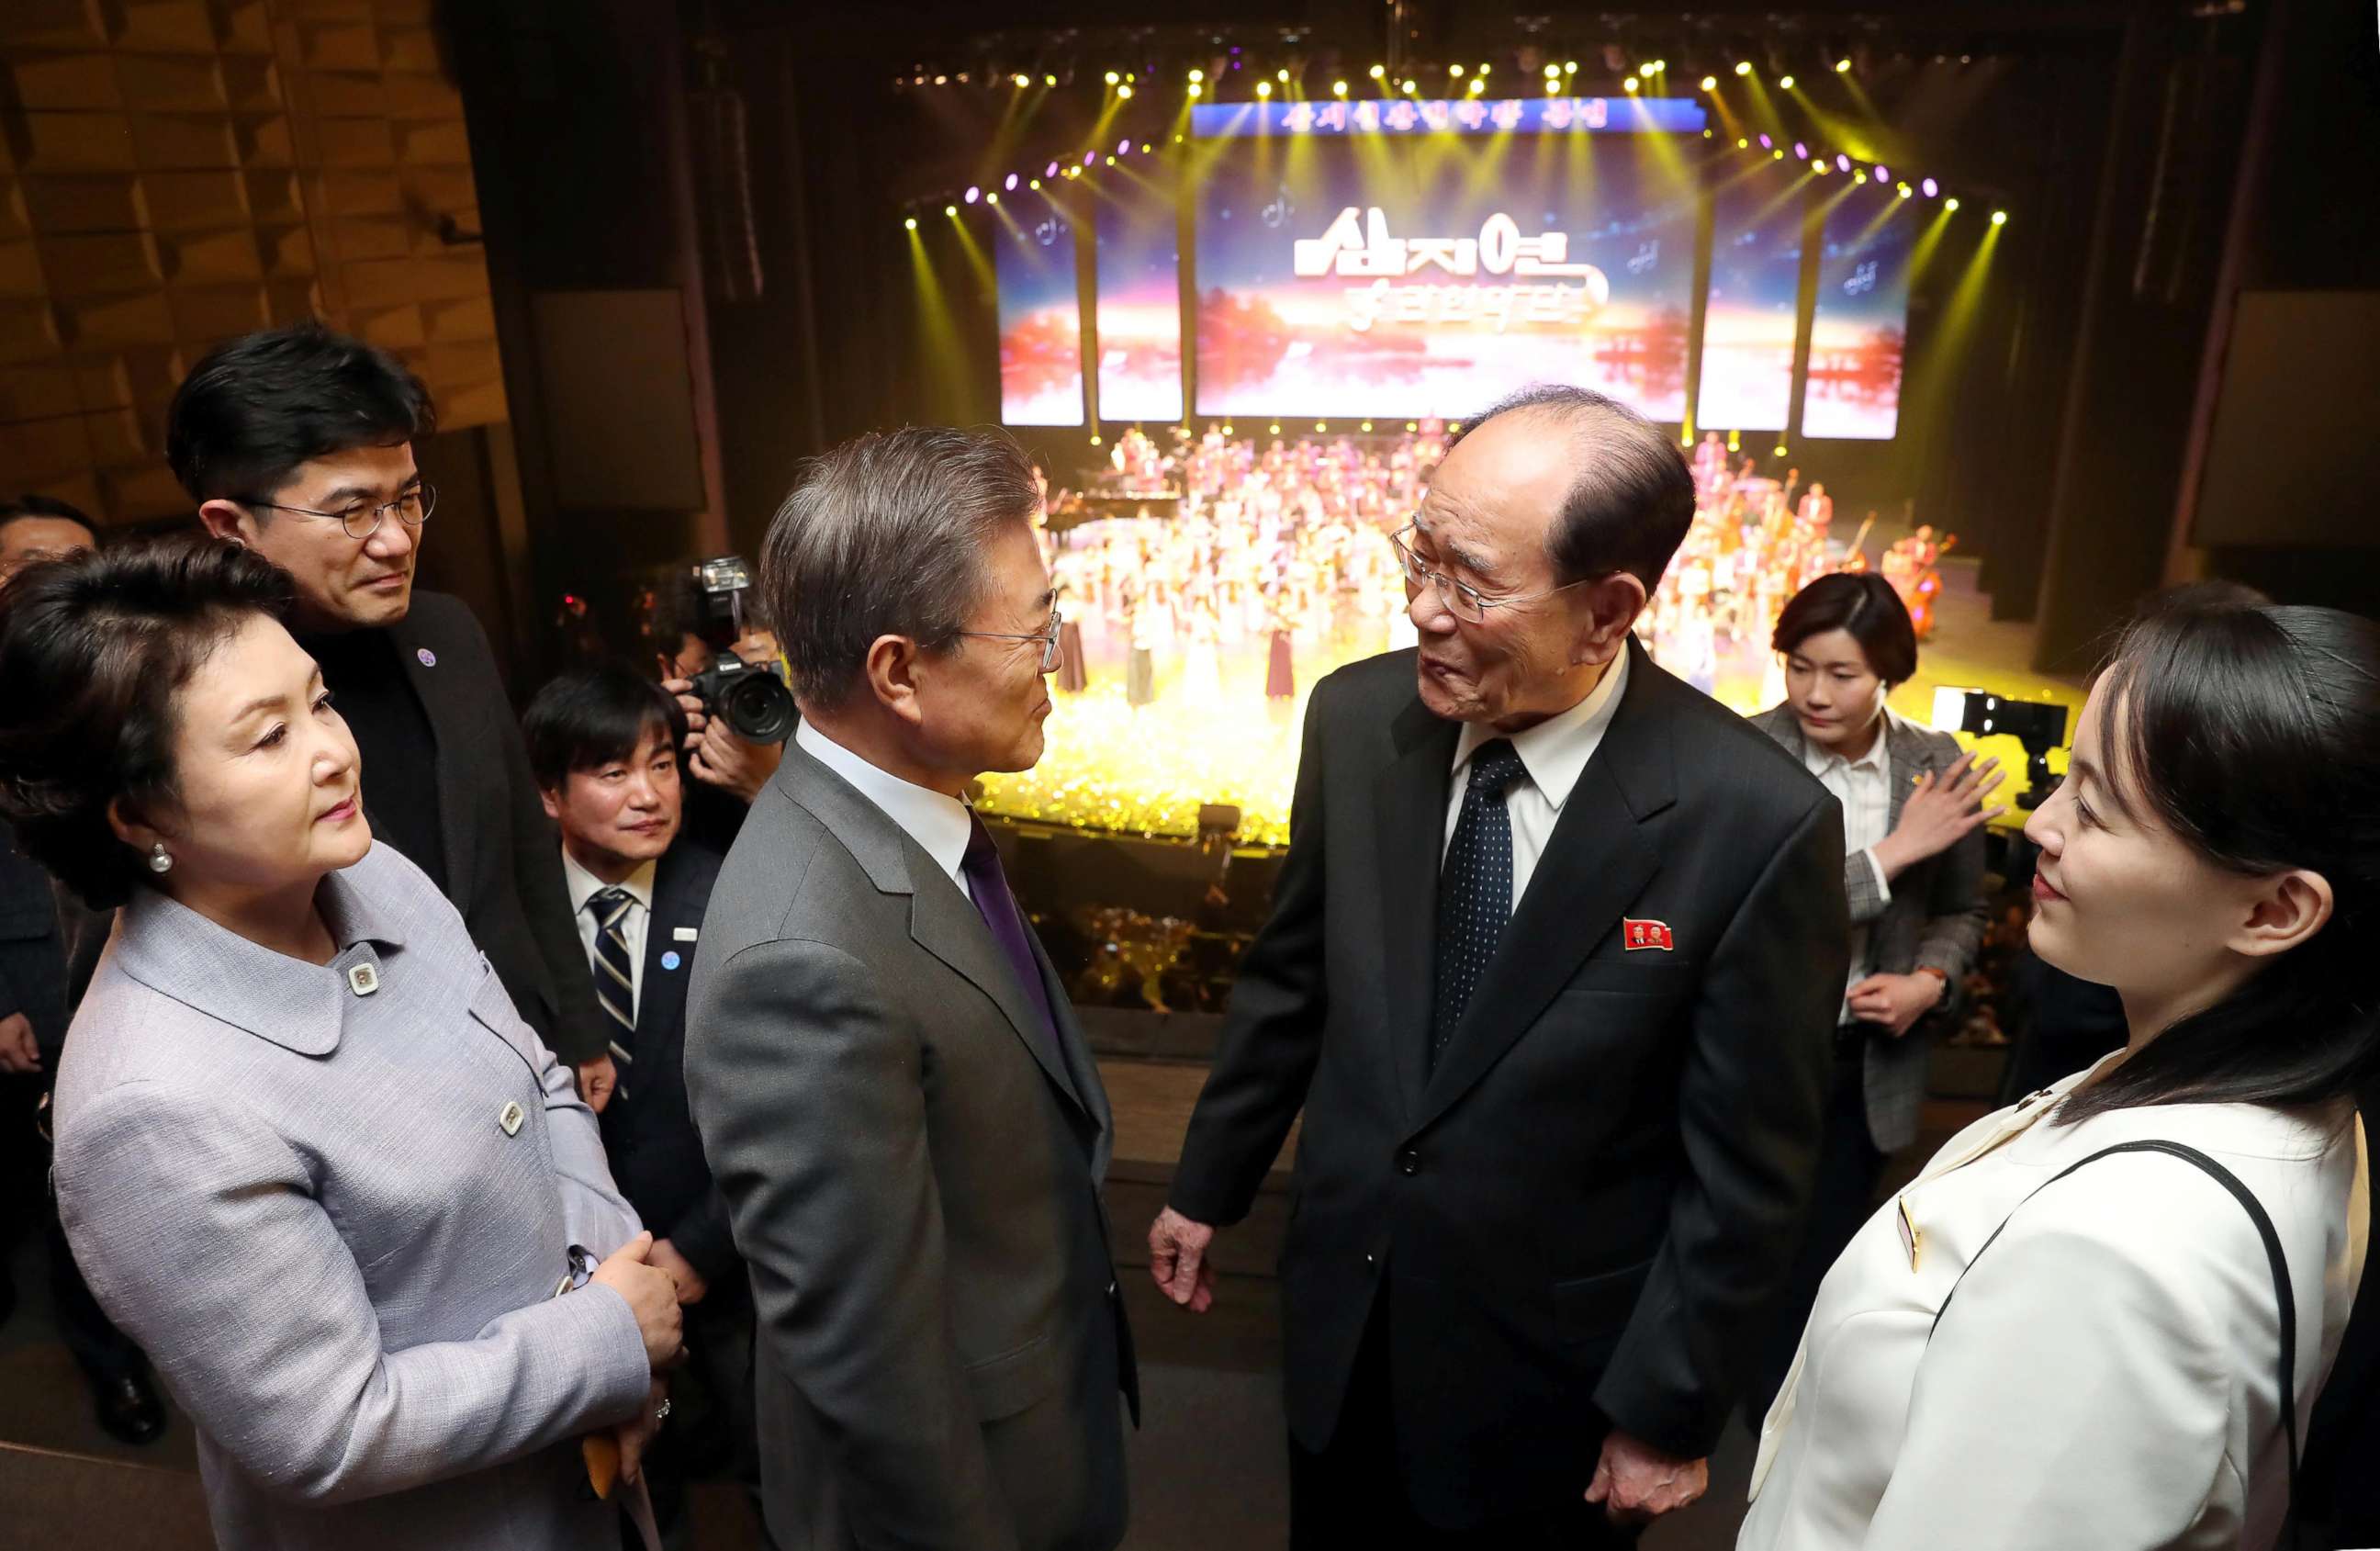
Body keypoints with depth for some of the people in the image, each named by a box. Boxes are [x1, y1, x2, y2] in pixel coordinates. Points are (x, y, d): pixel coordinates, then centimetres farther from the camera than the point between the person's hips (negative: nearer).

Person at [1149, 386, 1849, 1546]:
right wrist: (1208, 1185, 9)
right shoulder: (1356, 720, -11)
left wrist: (1667, 1415, -8)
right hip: (1339, 1312, 4)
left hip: (1549, 1364, -3)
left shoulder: (1755, 825, -24)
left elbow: (1745, 1166, -15)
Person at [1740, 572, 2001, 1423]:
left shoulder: (1938, 766, -5)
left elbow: (1961, 913, 7)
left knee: (1825, 1254, 19)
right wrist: (1892, 852, -25)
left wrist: (1928, 983, -12)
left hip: (1870, 1063, 3)